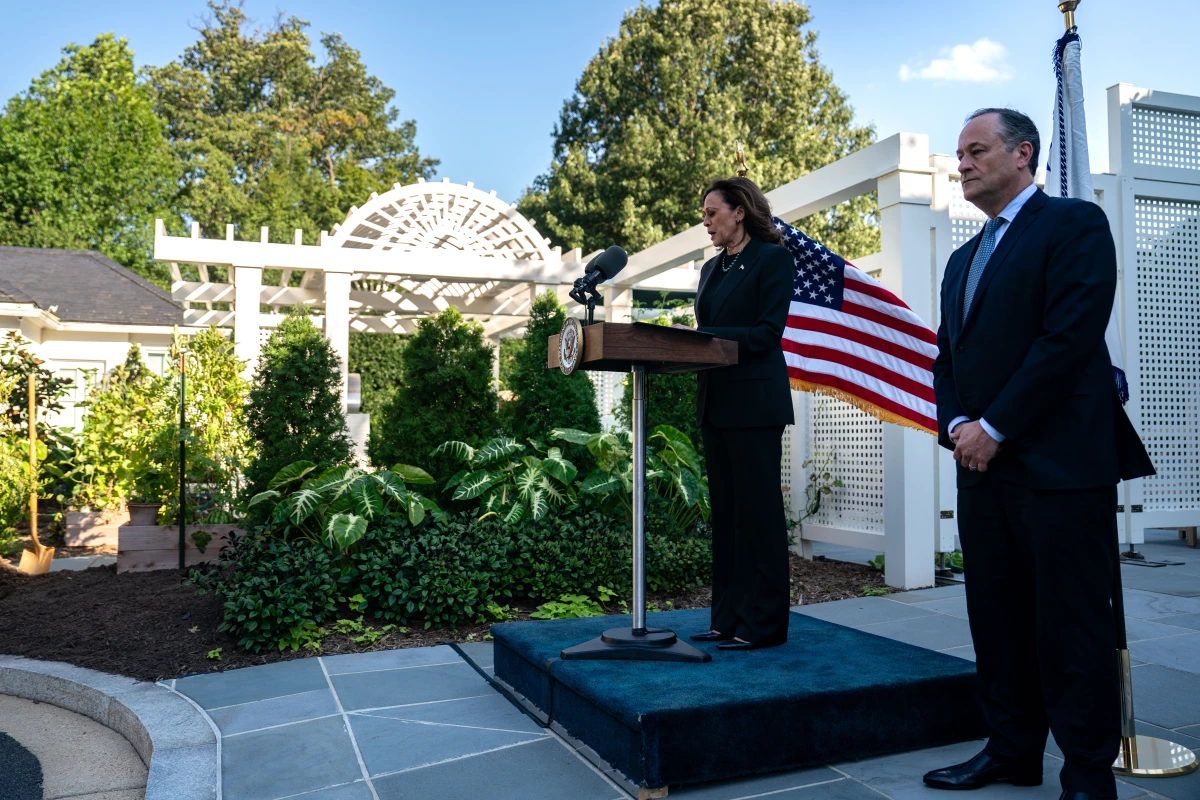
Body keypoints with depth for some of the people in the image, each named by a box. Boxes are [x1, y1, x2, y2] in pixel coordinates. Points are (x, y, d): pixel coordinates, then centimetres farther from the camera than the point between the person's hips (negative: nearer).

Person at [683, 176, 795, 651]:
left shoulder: (772, 258, -4)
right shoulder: (712, 268, 19)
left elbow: (766, 332, -13)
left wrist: (701, 337, -18)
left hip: (755, 402, -8)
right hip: (715, 403, 8)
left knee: (758, 511, -3)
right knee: (725, 512, 10)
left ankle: (762, 624, 5)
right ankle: (728, 618, 19)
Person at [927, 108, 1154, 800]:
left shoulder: (1075, 224, -2)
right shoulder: (963, 259, 22)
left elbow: (1070, 338, -14)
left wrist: (994, 428, -14)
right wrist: (956, 425, -1)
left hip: (1059, 465, -7)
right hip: (983, 467, 7)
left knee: (1072, 627, 0)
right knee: (997, 623, 12)